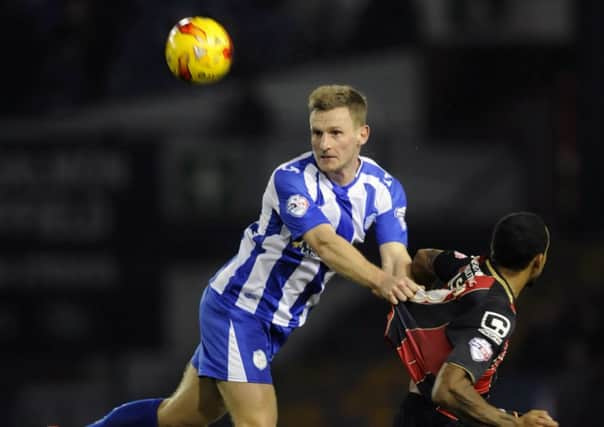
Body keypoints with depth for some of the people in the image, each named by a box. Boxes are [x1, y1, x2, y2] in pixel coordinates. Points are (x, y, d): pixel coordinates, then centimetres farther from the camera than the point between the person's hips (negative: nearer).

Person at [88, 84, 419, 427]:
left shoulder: (385, 189, -6)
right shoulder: (291, 179, -23)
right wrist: (380, 281, -54)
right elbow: (324, 242, -38)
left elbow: (397, 260, -18)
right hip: (238, 306, -6)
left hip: (283, 321, 6)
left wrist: (401, 285, -42)